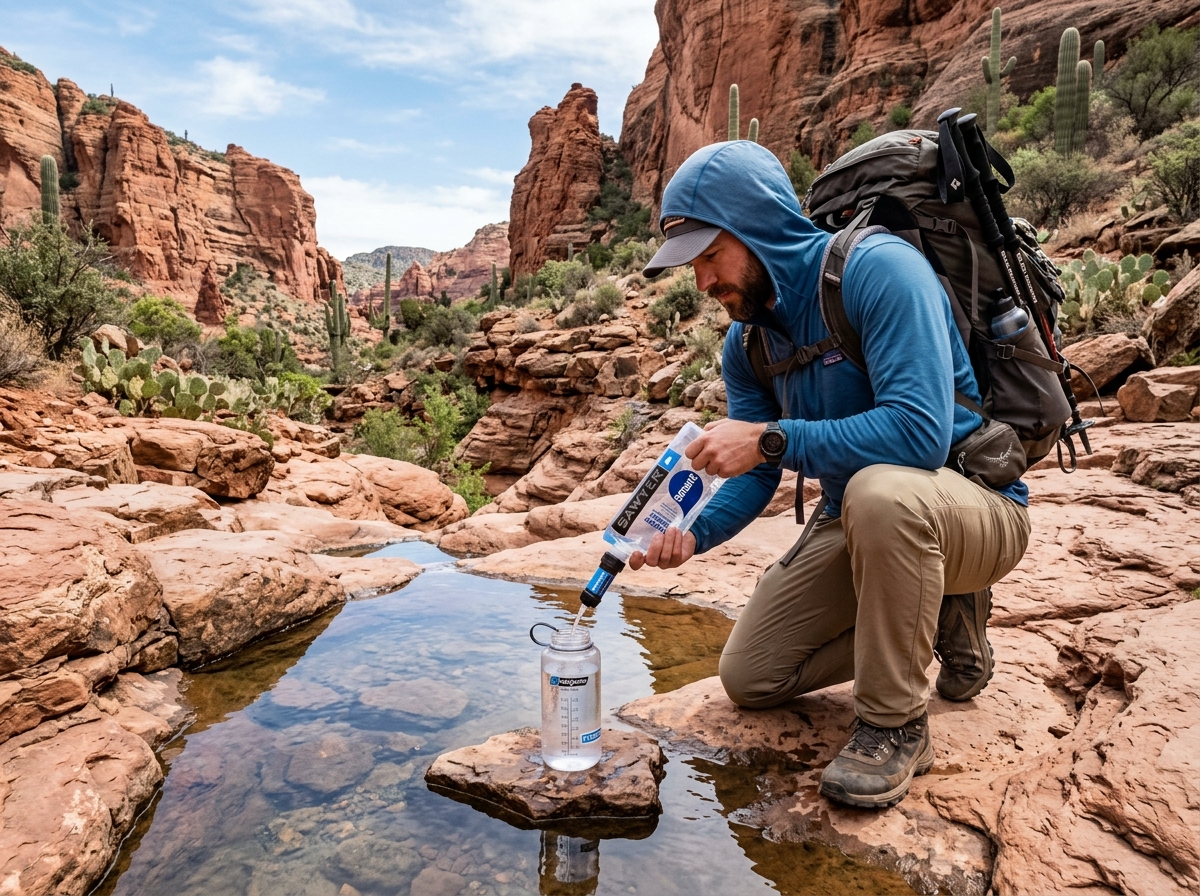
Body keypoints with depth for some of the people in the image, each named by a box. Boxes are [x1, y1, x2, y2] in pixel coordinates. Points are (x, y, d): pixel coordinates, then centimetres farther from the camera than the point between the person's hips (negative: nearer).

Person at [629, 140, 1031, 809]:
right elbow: (756, 476, 0)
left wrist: (771, 439, -32)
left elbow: (921, 432, -34)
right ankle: (938, 616, 18)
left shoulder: (877, 269, -23)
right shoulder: (747, 341, 0)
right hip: (861, 523, 7)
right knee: (749, 678, 4)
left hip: (977, 507, -7)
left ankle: (896, 724, -18)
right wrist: (693, 534, -19)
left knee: (880, 490, -42)